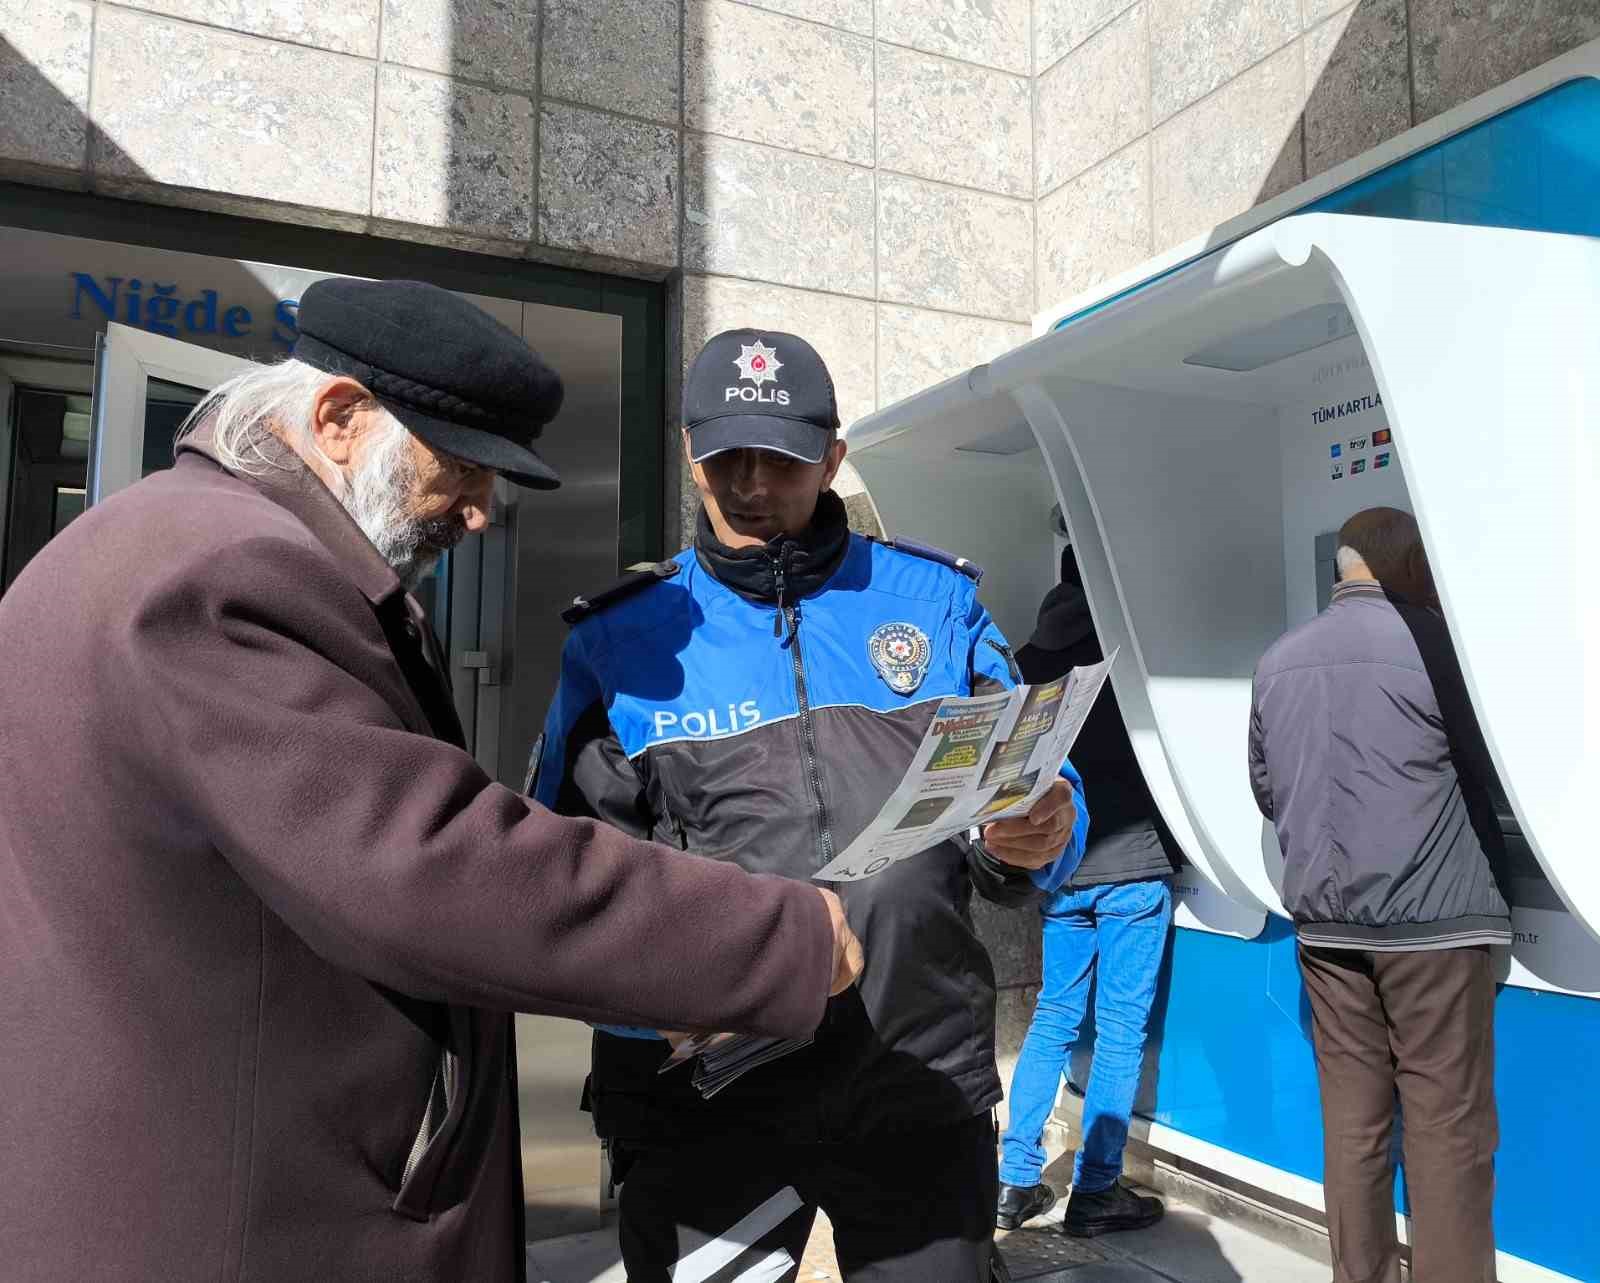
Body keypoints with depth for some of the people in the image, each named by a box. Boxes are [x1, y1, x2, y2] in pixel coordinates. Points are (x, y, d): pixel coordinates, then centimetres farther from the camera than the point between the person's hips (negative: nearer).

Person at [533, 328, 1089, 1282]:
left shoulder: (933, 598, 6)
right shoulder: (621, 639, 3)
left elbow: (1029, 792, 8)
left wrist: (1040, 840, -16)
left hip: (925, 1086, 1)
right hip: (703, 1099, -1)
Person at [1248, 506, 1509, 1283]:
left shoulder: (1277, 662, 7)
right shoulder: (1429, 644, -9)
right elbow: (1492, 773, 0)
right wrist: (1486, 868, 19)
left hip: (1324, 921, 5)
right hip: (1430, 919, -5)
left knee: (1352, 1118, 12)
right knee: (1449, 1128, 3)